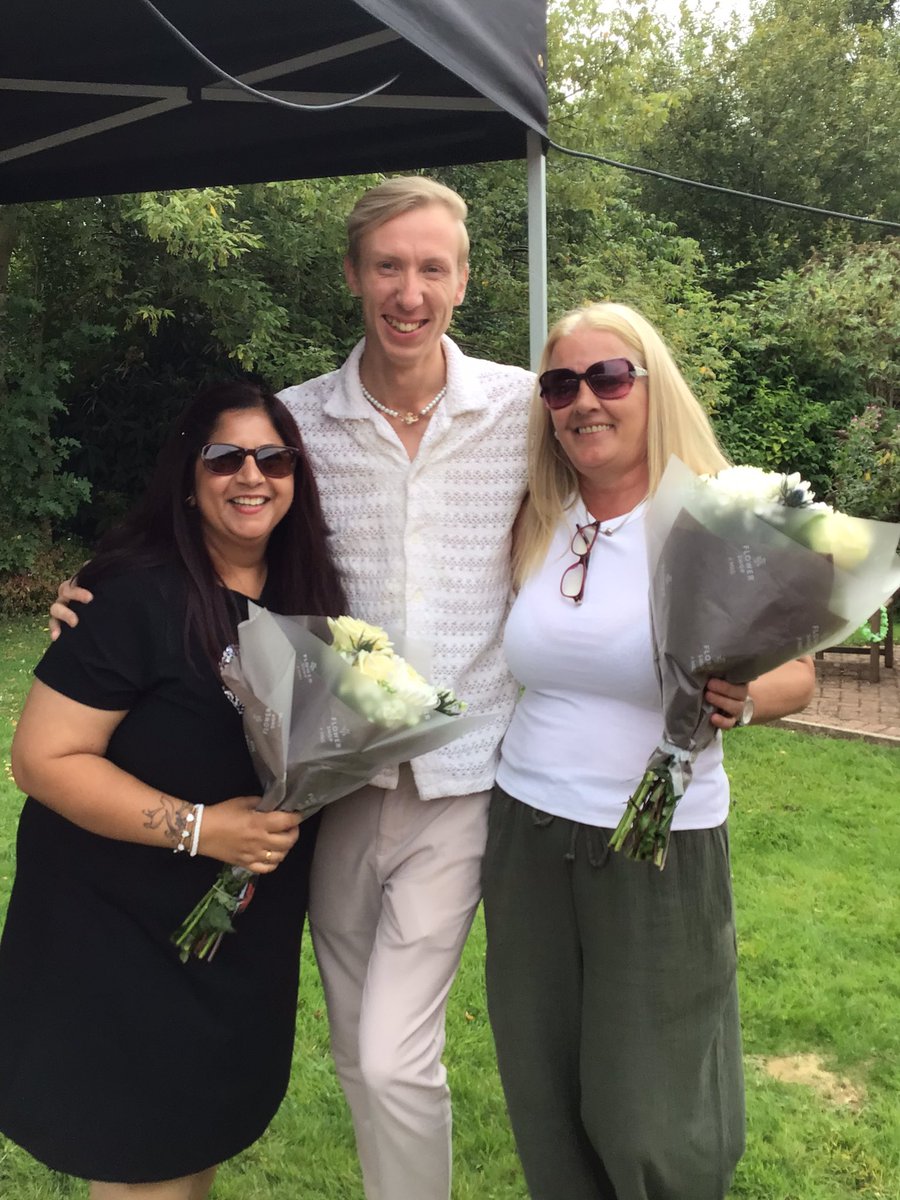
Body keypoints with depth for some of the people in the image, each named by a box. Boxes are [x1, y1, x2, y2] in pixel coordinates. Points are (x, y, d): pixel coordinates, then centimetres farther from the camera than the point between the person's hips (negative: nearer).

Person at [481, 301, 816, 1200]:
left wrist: (741, 700, -27)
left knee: (646, 1123, 8)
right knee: (545, 1099, 17)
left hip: (661, 850, -4)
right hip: (527, 835, 4)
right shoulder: (537, 527, 3)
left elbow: (796, 675, -6)